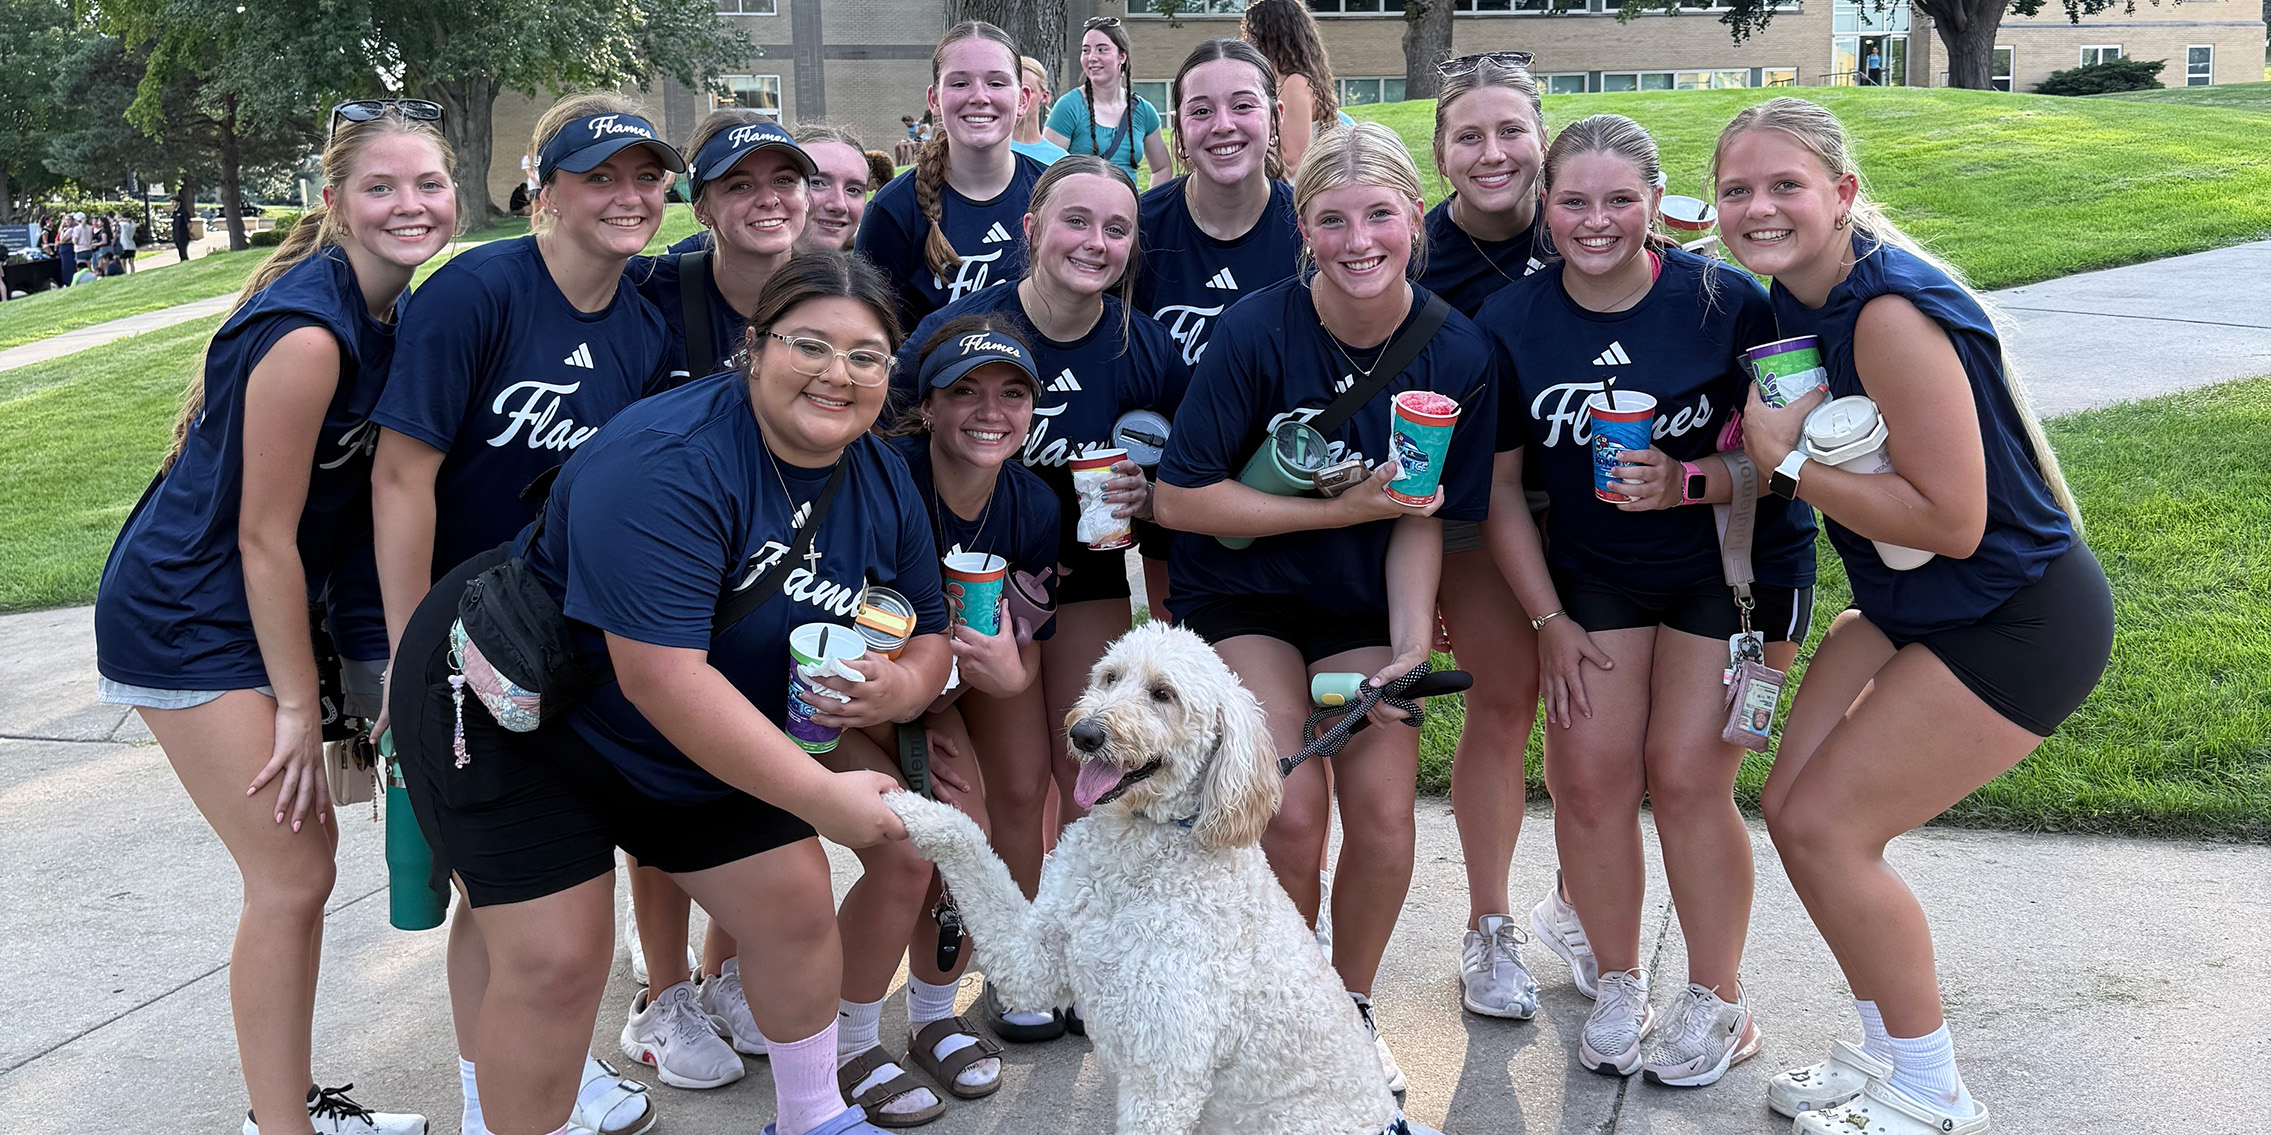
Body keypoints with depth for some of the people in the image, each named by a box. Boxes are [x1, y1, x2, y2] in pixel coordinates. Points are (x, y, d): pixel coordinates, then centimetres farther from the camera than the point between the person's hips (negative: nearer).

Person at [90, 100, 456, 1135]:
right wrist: (299, 706, -15)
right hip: (183, 620, -9)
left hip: (250, 610, 9)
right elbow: (264, 535, -21)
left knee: (301, 856, 14)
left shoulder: (388, 313, 3)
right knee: (290, 876, -5)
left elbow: (369, 492, 10)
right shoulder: (307, 331, -25)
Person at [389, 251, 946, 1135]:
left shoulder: (883, 484, -5)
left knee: (797, 911, 7)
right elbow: (663, 677, -36)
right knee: (557, 962, -9)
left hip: (708, 742, 7)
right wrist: (823, 798, -33)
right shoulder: (670, 462, -31)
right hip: (516, 713, -7)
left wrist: (902, 684, -20)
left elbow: (928, 634, 6)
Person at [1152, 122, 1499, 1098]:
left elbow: (1421, 518, -3)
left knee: (1383, 807, -11)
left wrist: (1410, 640, -17)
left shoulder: (1457, 354, -10)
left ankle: (1353, 1008, 17)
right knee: (1293, 810, -16)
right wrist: (1340, 509, -20)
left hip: (1362, 604, 3)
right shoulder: (1257, 331, -19)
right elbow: (1180, 498, -18)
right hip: (1239, 592, -2)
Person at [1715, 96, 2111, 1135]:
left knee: (1827, 828, -9)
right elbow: (1819, 464, 10)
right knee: (1791, 807, 5)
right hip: (1908, 610, 9)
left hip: (2018, 621, -9)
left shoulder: (1892, 313, -26)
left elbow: (1952, 521, -27)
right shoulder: (1795, 300, 2)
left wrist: (1790, 464, -22)